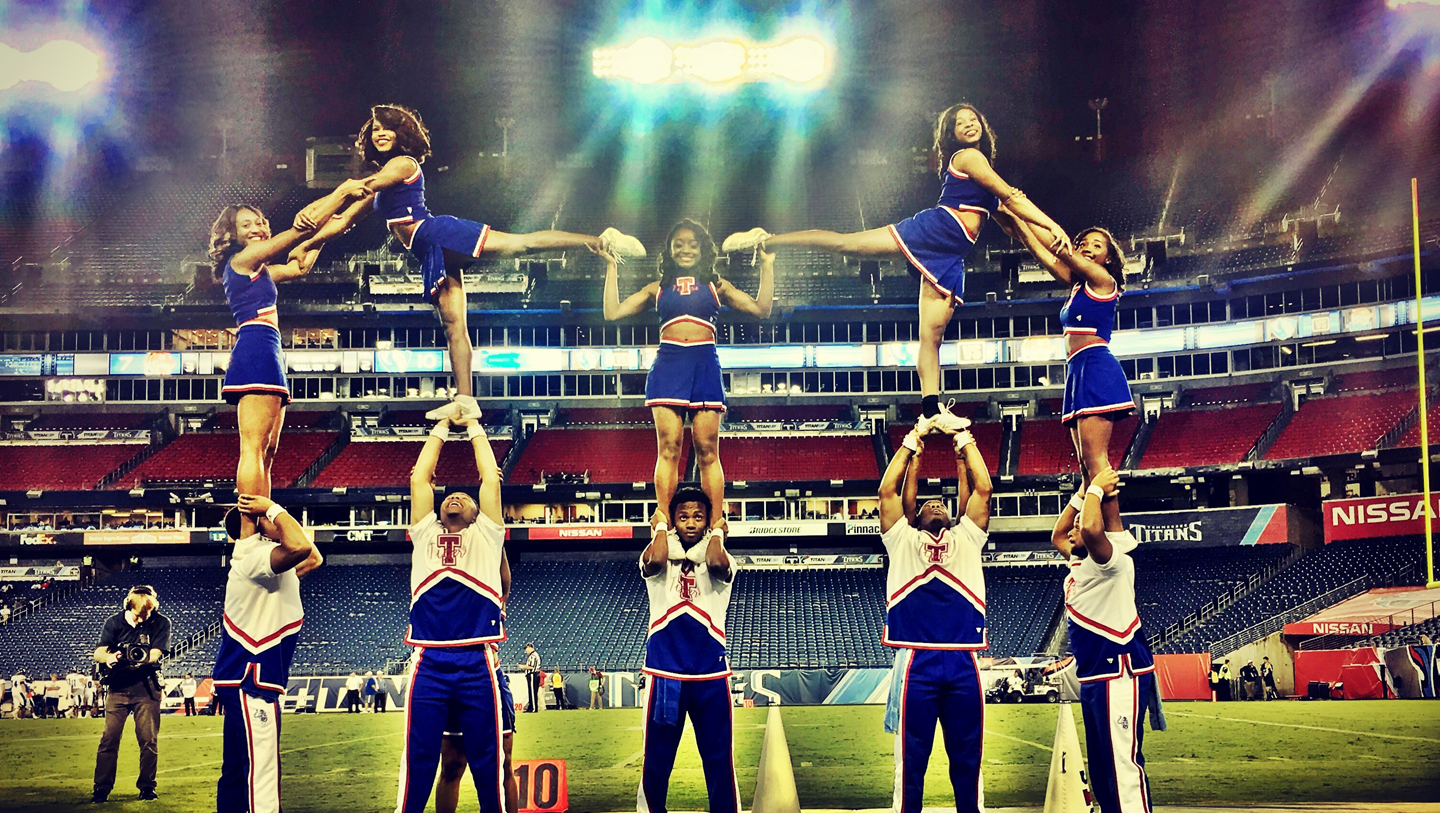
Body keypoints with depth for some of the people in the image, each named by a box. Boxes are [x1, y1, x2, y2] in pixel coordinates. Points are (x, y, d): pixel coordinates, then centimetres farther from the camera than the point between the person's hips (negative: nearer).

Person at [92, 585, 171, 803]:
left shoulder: (161, 623, -5)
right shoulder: (115, 622, -1)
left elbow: (156, 653, -15)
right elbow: (98, 652, -7)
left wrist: (141, 658, -36)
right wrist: (109, 657, -30)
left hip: (146, 688, -1)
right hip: (118, 686, 1)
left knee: (149, 739, -2)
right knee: (109, 738, -3)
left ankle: (147, 787, 8)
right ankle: (101, 788, 3)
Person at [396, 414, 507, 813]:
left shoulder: (485, 534, 17)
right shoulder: (425, 533, 20)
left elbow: (490, 478, 14)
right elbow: (419, 478, 18)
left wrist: (475, 429, 23)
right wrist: (440, 429, 25)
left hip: (476, 664, -1)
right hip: (429, 662, 1)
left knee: (487, 762, 1)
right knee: (419, 762, 0)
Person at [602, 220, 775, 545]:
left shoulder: (715, 285, 18)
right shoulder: (658, 287, 19)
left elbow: (761, 309, 10)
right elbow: (613, 312, 12)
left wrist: (767, 265, 10)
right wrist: (612, 268, 15)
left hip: (705, 363, 0)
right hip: (668, 363, 0)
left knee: (707, 450, -4)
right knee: (668, 447, -8)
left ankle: (717, 527, -5)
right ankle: (661, 524, -10)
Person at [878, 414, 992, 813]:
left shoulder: (967, 538, 20)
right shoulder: (903, 539, 16)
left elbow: (981, 488, 11)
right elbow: (889, 491, 7)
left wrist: (963, 440, 13)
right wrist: (914, 441, 11)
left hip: (963, 663, 2)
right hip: (917, 661, -2)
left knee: (967, 760, 6)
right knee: (911, 760, 1)